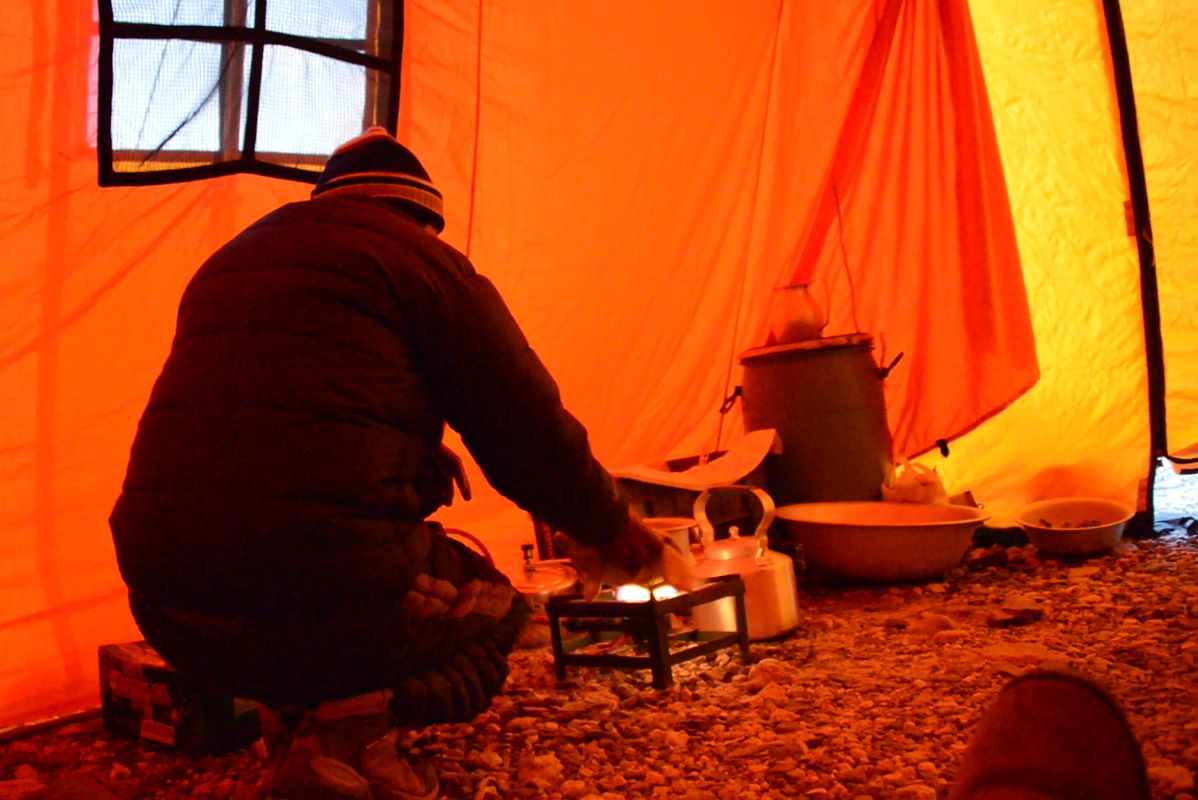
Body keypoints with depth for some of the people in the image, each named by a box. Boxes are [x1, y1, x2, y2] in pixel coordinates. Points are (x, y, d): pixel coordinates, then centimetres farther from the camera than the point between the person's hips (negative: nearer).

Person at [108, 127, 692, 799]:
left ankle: (297, 719, 10)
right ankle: (349, 737, -6)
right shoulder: (424, 263, 2)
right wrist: (611, 530, 22)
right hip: (323, 602, -7)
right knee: (492, 608, 20)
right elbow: (532, 436, 5)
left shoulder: (227, 264, 23)